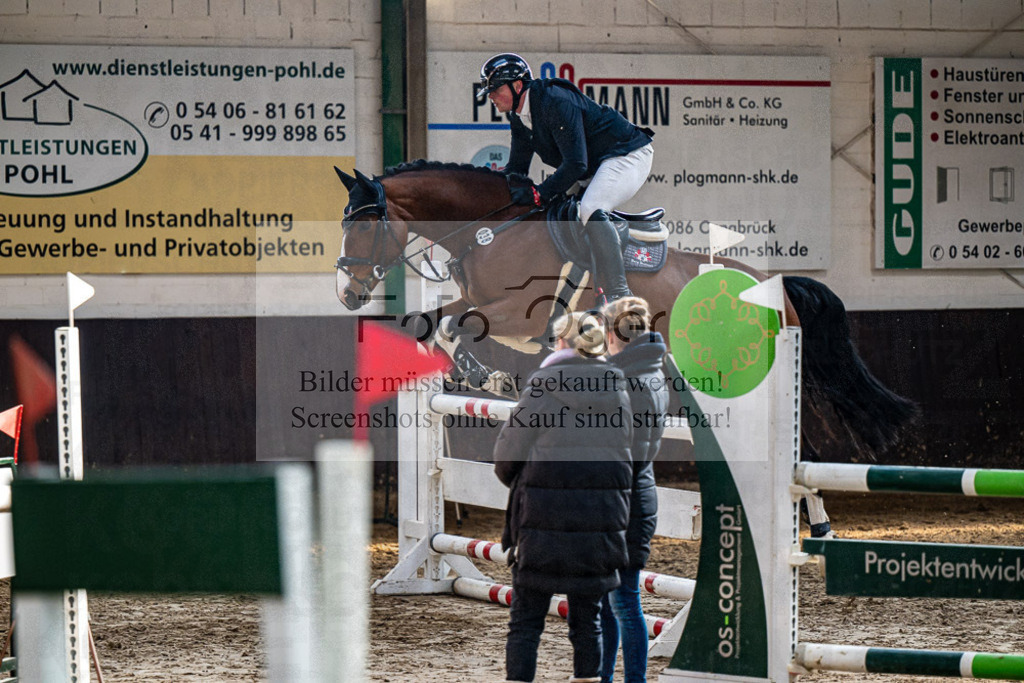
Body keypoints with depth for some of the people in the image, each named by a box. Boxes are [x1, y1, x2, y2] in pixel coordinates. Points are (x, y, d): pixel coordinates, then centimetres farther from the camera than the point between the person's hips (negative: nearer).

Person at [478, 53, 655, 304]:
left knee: (590, 209, -33)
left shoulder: (557, 102, -27)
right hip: (596, 167, 11)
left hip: (629, 155, -11)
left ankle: (619, 293, -38)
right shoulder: (519, 116, 4)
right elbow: (516, 167, 13)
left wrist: (538, 194, -33)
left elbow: (576, 164, -32)